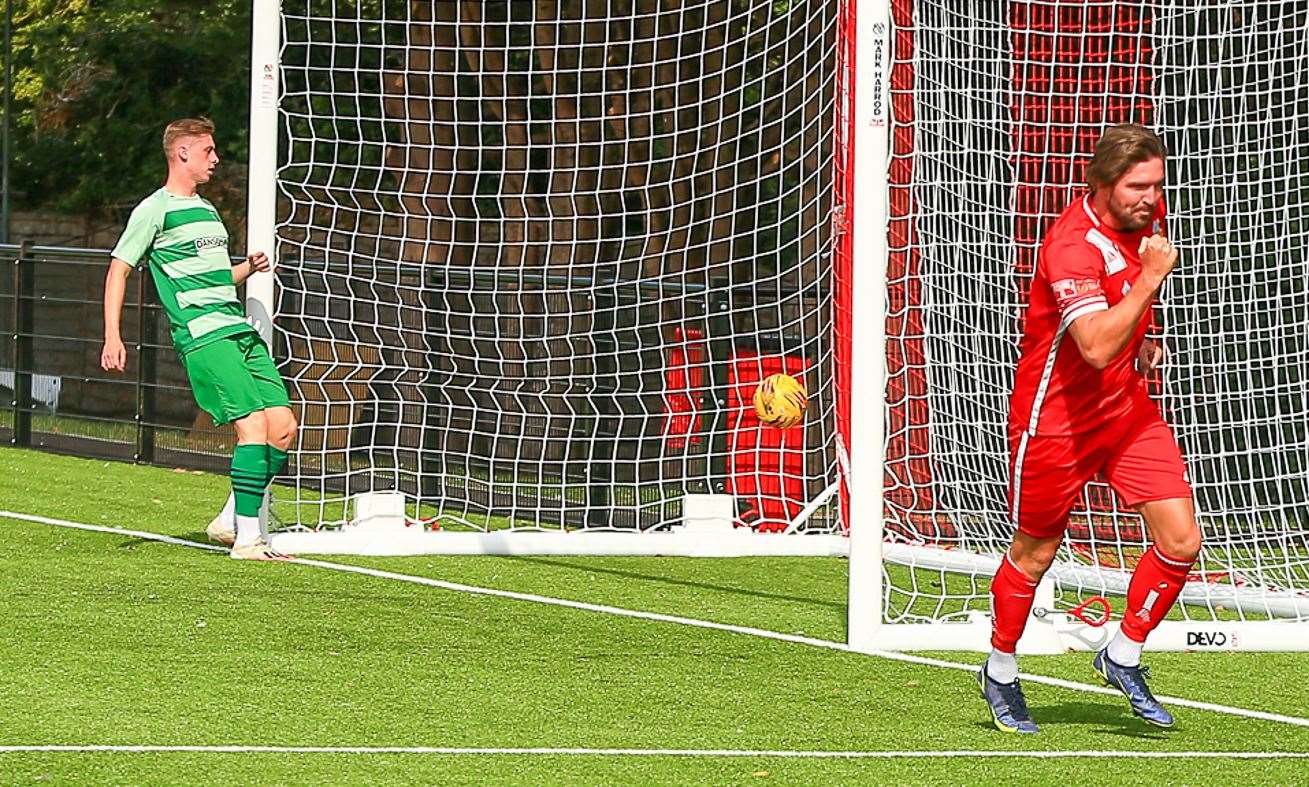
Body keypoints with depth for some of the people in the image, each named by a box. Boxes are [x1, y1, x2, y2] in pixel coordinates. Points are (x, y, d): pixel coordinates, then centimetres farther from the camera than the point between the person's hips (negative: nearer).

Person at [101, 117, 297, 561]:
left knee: (283, 428, -1)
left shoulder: (206, 209, 25)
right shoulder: (156, 209, -1)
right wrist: (112, 337, -12)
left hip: (241, 331, 8)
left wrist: (248, 268, 14)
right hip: (204, 336, -8)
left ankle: (231, 521, 11)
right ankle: (247, 538, -14)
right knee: (254, 425, -18)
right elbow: (118, 271, -2)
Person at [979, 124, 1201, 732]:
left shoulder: (1147, 215, -2)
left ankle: (1123, 658, 17)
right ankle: (1001, 674, 33)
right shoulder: (1074, 243, -27)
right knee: (1035, 554, 10)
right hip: (1056, 417, -7)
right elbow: (1097, 346, -39)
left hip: (1128, 407, 7)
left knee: (1181, 542, -4)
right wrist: (1151, 275, -36)